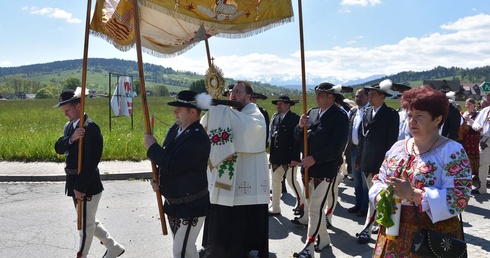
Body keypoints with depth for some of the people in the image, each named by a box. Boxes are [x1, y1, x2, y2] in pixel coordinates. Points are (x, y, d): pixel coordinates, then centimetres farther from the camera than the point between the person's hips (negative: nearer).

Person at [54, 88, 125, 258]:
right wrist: (71, 138, -21)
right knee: (89, 222, 20)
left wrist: (81, 188, -23)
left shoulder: (91, 127, -19)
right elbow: (58, 148, -1)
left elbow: (91, 162, -23)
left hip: (87, 185, -10)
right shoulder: (69, 126, 11)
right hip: (75, 183, 10)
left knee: (85, 224, 7)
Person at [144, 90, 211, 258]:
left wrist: (152, 147, -17)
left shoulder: (198, 138, -24)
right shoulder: (175, 129, 5)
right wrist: (158, 179, -2)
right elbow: (166, 159, 15)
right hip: (173, 203, 9)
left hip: (191, 206, -9)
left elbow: (172, 165, -31)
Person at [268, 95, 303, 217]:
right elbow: (272, 137, 11)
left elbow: (297, 139, -13)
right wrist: (271, 155, 9)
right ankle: (275, 208, 22)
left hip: (289, 158, -6)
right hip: (276, 158, 7)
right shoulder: (275, 117, 9)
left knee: (292, 181, 1)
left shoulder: (295, 118, -9)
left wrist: (295, 157, -17)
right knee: (275, 183, 11)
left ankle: (301, 202, 26)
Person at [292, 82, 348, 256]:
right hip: (308, 167, 7)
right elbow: (298, 138, 10)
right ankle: (323, 238, 33)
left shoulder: (340, 117, -10)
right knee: (310, 206, 16)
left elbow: (337, 146, -18)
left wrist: (315, 158, -20)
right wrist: (301, 126, -11)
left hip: (326, 170, -7)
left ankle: (308, 248, 2)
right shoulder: (312, 113, 8)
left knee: (316, 208, -7)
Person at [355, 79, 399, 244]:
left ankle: (367, 229, -2)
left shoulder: (391, 114, -7)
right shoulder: (367, 112, 11)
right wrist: (359, 158, 13)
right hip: (366, 161, 7)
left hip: (380, 162, -7)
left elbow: (392, 140, -10)